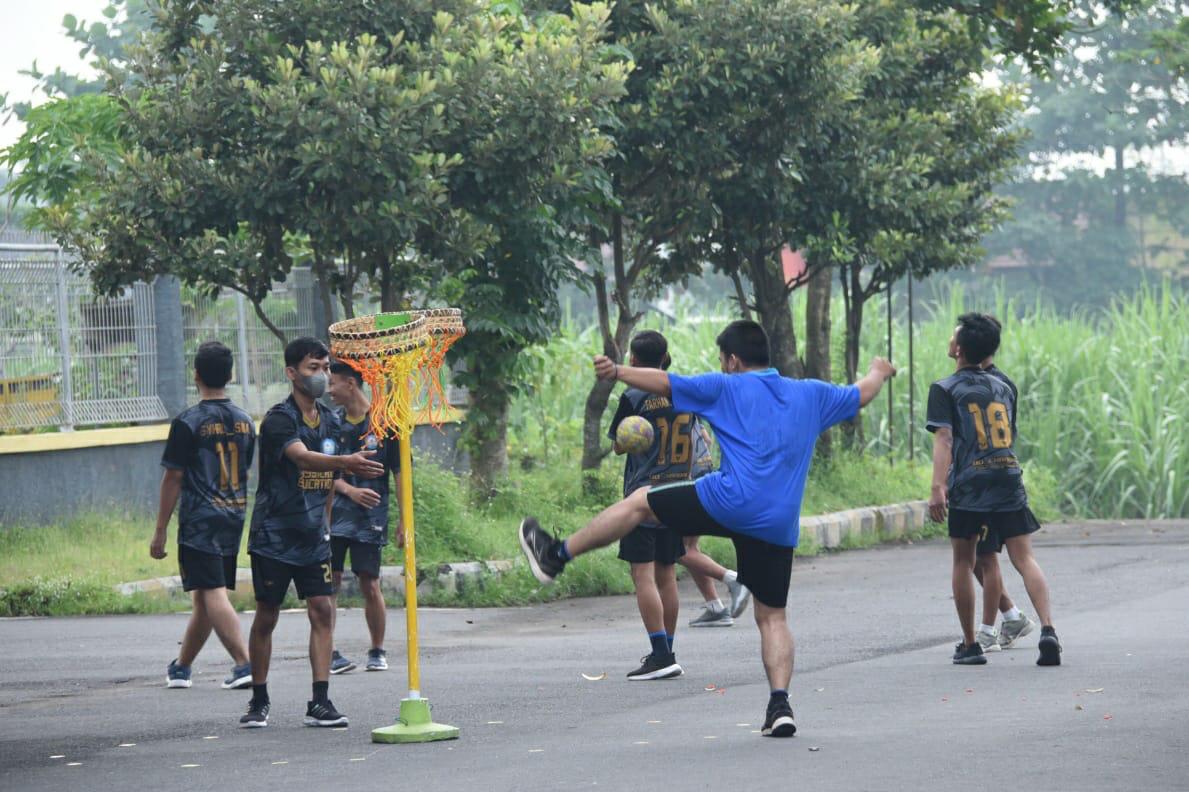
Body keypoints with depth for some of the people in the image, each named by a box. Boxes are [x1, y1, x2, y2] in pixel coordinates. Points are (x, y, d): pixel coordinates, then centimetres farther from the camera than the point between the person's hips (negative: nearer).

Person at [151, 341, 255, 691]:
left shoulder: (187, 423, -10)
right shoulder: (245, 422, 9)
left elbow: (173, 479, -8)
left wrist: (160, 531, -3)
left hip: (199, 522, -7)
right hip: (234, 518, 7)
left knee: (214, 596, -10)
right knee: (204, 598, 14)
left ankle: (245, 664, -21)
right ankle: (181, 667, 26)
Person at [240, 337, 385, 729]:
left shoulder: (330, 421, 9)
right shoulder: (279, 420, -14)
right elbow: (304, 458, -33)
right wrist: (348, 462, -50)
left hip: (313, 537, 5)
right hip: (274, 535, -5)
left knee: (321, 611, -5)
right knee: (266, 617, 3)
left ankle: (320, 702, -5)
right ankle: (259, 701, 15)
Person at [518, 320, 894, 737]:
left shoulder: (726, 388, 5)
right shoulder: (811, 395, 19)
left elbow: (666, 383, 1)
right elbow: (862, 394, 35)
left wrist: (617, 372, 9)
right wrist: (878, 371, 56)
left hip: (731, 501, -4)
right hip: (780, 526, 4)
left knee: (640, 501, 15)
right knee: (772, 617, 11)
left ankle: (557, 554, 19)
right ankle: (779, 704, -3)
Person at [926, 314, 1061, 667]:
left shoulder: (945, 389, 0)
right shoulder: (1003, 388, 17)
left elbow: (944, 438, -11)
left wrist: (938, 486, -18)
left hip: (969, 483, -4)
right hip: (1010, 479, 4)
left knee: (963, 561, 10)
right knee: (1024, 558, -1)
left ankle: (970, 645, 12)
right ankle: (1048, 629, -19)